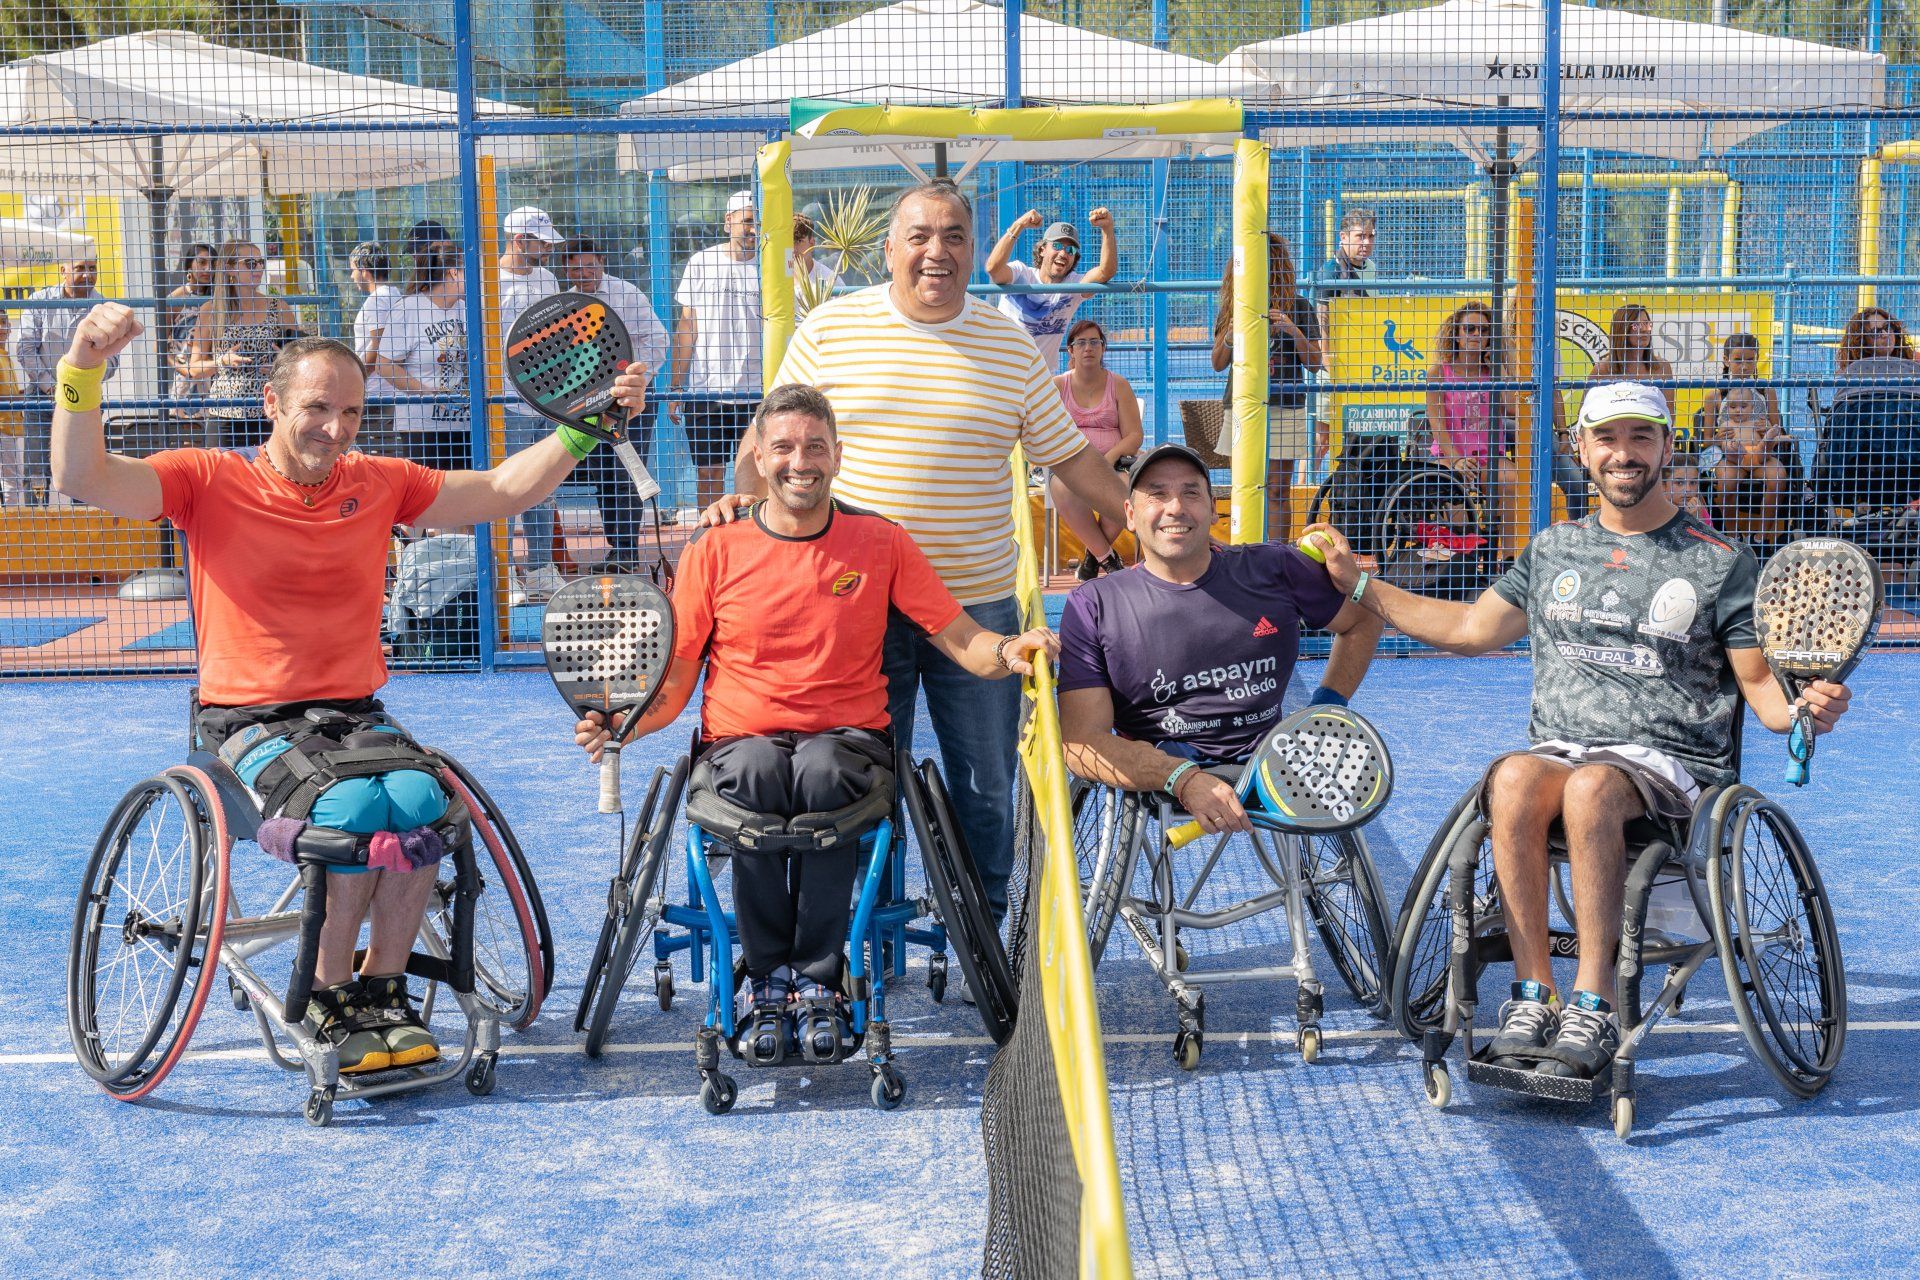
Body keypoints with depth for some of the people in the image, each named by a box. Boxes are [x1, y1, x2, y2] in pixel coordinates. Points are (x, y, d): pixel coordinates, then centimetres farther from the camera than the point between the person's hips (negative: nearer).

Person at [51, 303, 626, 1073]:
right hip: (248, 719, -3)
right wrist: (82, 370, -28)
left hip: (356, 713, 3)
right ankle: (331, 1001, -12)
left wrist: (586, 425, 7)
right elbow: (82, 477, -14)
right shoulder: (210, 480, -1)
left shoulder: (380, 483, 9)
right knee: (355, 804, -32)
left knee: (422, 800, -29)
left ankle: (383, 993, -10)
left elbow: (505, 491, 15)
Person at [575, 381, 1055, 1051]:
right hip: (742, 737, 0)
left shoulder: (880, 542, 6)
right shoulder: (715, 550, 5)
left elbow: (961, 640, 2)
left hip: (849, 738, 0)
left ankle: (817, 978, -22)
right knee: (756, 772, -35)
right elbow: (675, 680, 6)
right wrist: (620, 721, -14)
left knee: (822, 771, -36)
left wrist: (1009, 651, -21)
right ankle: (768, 979, -20)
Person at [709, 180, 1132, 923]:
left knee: (986, 786, 9)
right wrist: (742, 496, -9)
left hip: (976, 604, 2)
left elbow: (1070, 455, 11)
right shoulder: (830, 328, 2)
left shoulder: (1010, 345, 5)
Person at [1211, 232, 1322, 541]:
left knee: (1277, 492, 0)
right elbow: (1218, 364, 10)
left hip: (1283, 409, -2)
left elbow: (1314, 364, 1)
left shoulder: (1296, 306, 3)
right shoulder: (1232, 306, 10)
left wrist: (1294, 332, -15)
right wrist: (1231, 335, -9)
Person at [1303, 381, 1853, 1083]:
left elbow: (1761, 685, 6)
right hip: (1558, 749, 3)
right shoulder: (1553, 550, 18)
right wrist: (1359, 584, 25)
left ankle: (1593, 1007, -34)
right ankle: (1532, 996, -31)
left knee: (1591, 787, -38)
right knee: (1514, 776, -34)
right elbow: (1469, 628, 27)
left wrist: (1805, 707, -18)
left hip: (1669, 766, -3)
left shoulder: (1721, 562, 7)